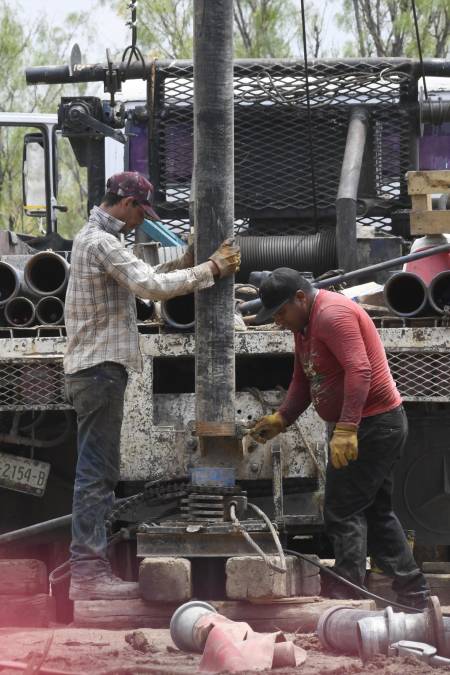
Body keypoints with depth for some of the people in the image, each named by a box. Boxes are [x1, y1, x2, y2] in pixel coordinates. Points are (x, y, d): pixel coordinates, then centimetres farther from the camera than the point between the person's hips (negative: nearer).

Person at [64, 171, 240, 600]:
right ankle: (89, 570, -10)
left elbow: (141, 279, 22)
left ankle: (88, 568, 13)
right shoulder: (102, 242, -14)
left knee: (96, 472, 11)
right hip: (100, 368, -10)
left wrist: (184, 263, 9)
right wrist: (211, 269, -15)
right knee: (97, 472, -10)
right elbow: (152, 287, -22)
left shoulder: (92, 239, 19)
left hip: (94, 368, 10)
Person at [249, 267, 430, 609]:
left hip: (375, 424, -11)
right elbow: (303, 381, 19)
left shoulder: (333, 315, -19)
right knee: (375, 512, 15)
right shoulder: (305, 325, 14)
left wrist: (346, 430, -33)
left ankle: (346, 594, -10)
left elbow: (359, 371, -29)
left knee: (343, 511, -11)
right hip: (361, 427, 11)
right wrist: (281, 419, 5)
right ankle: (414, 593, 20)